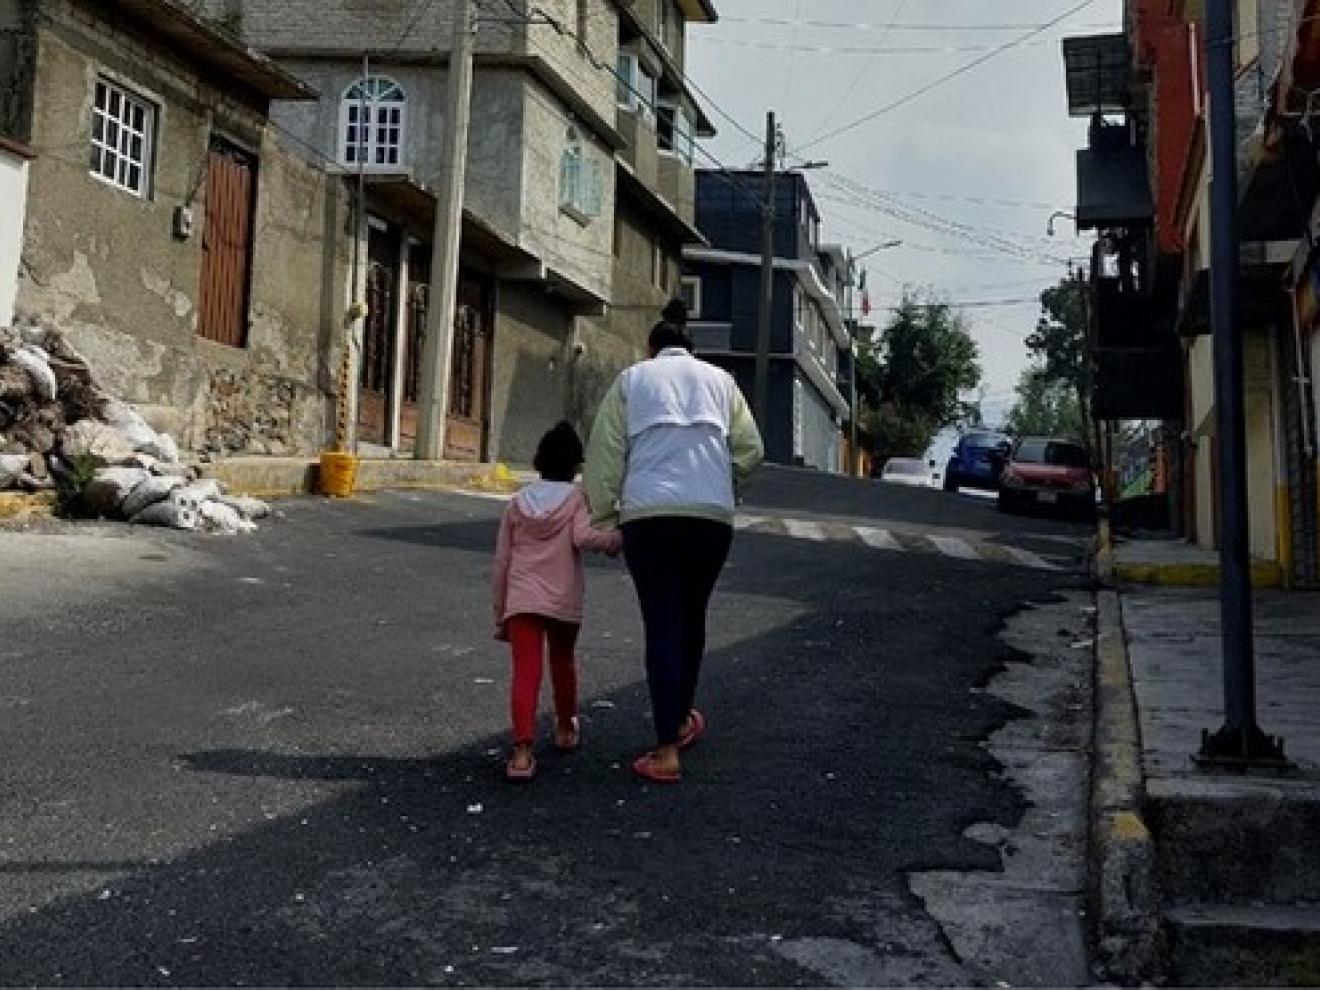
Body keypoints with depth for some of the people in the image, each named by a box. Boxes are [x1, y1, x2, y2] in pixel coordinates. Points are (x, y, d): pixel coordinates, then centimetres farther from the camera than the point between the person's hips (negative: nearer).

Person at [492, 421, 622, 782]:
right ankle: (566, 728, 40)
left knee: (525, 671, -6)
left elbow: (501, 563, 10)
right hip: (564, 602, -1)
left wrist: (499, 615, 16)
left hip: (521, 600, 1)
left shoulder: (518, 502, 10)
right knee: (563, 661, 22)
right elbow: (584, 536, -20)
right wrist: (616, 538, -6)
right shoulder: (576, 498, 2)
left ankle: (522, 749, -21)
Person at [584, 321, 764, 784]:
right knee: (692, 616, 19)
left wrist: (603, 513, 7)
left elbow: (604, 451, 4)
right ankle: (682, 718, 33)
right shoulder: (718, 378, 18)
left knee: (661, 624, -1)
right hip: (713, 514, 2)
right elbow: (750, 449, 9)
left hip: (647, 514, -2)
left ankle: (667, 751, -5)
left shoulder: (632, 378, 14)